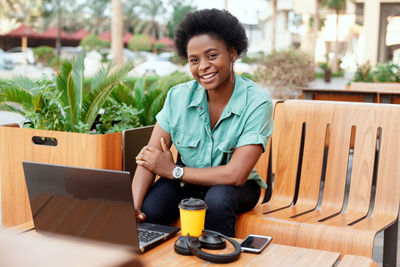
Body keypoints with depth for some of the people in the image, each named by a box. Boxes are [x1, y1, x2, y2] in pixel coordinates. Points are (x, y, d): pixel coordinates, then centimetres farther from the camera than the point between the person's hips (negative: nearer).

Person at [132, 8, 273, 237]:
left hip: (237, 187, -2)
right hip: (186, 181, 2)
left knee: (218, 198, -35)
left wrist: (173, 171, -18)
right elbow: (149, 156, -12)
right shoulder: (178, 97, -9)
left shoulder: (257, 102, -20)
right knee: (147, 211, -26)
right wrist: (133, 208, -29)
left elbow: (236, 175, -26)